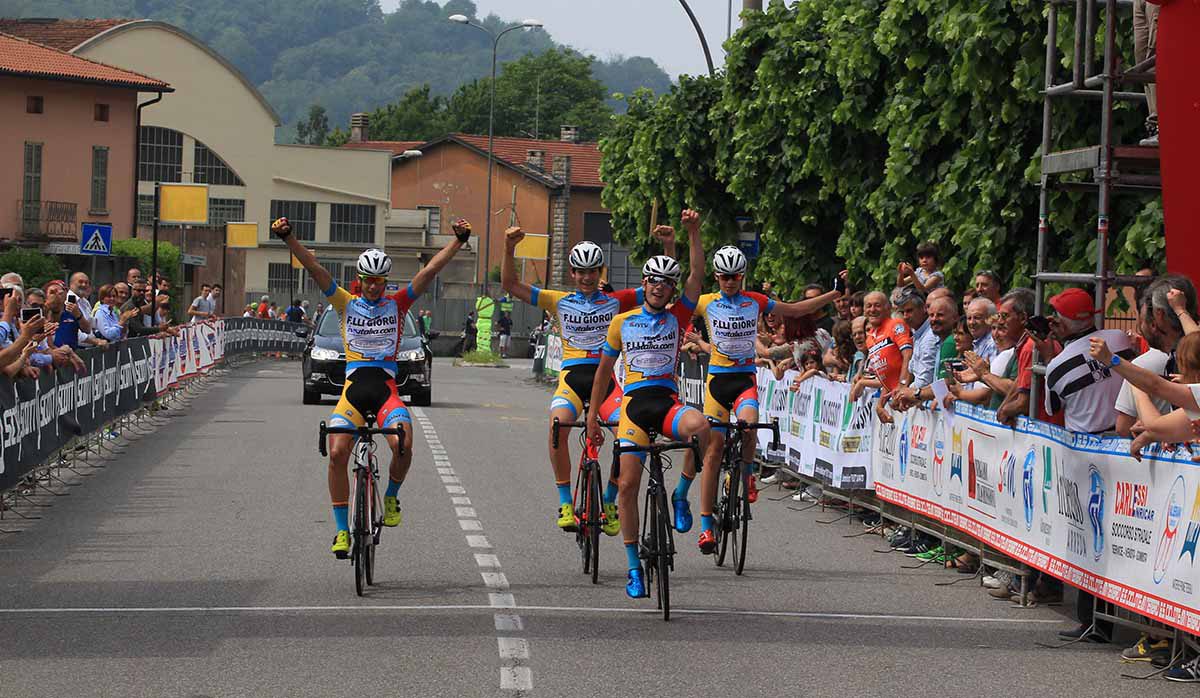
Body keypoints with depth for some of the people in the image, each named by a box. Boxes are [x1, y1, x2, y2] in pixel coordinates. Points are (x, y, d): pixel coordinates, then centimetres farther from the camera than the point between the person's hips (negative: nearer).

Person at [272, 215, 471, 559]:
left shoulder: (397, 304, 11)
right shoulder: (347, 304, 11)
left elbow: (430, 270, 4)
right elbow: (314, 268, 2)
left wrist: (459, 240, -4)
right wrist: (288, 238, -9)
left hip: (386, 386, 0)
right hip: (353, 386, 1)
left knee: (402, 445, -26)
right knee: (337, 453, -17)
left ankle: (391, 496, 6)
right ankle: (342, 529, -4)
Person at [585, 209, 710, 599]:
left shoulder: (677, 317, 8)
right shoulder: (622, 322, 10)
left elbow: (697, 275, -2)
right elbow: (605, 368, 17)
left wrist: (693, 232, -11)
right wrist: (592, 414, 15)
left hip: (668, 401, -1)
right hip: (634, 403, 1)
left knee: (700, 427, -36)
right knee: (628, 485, -8)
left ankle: (681, 495, -11)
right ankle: (634, 567, 3)